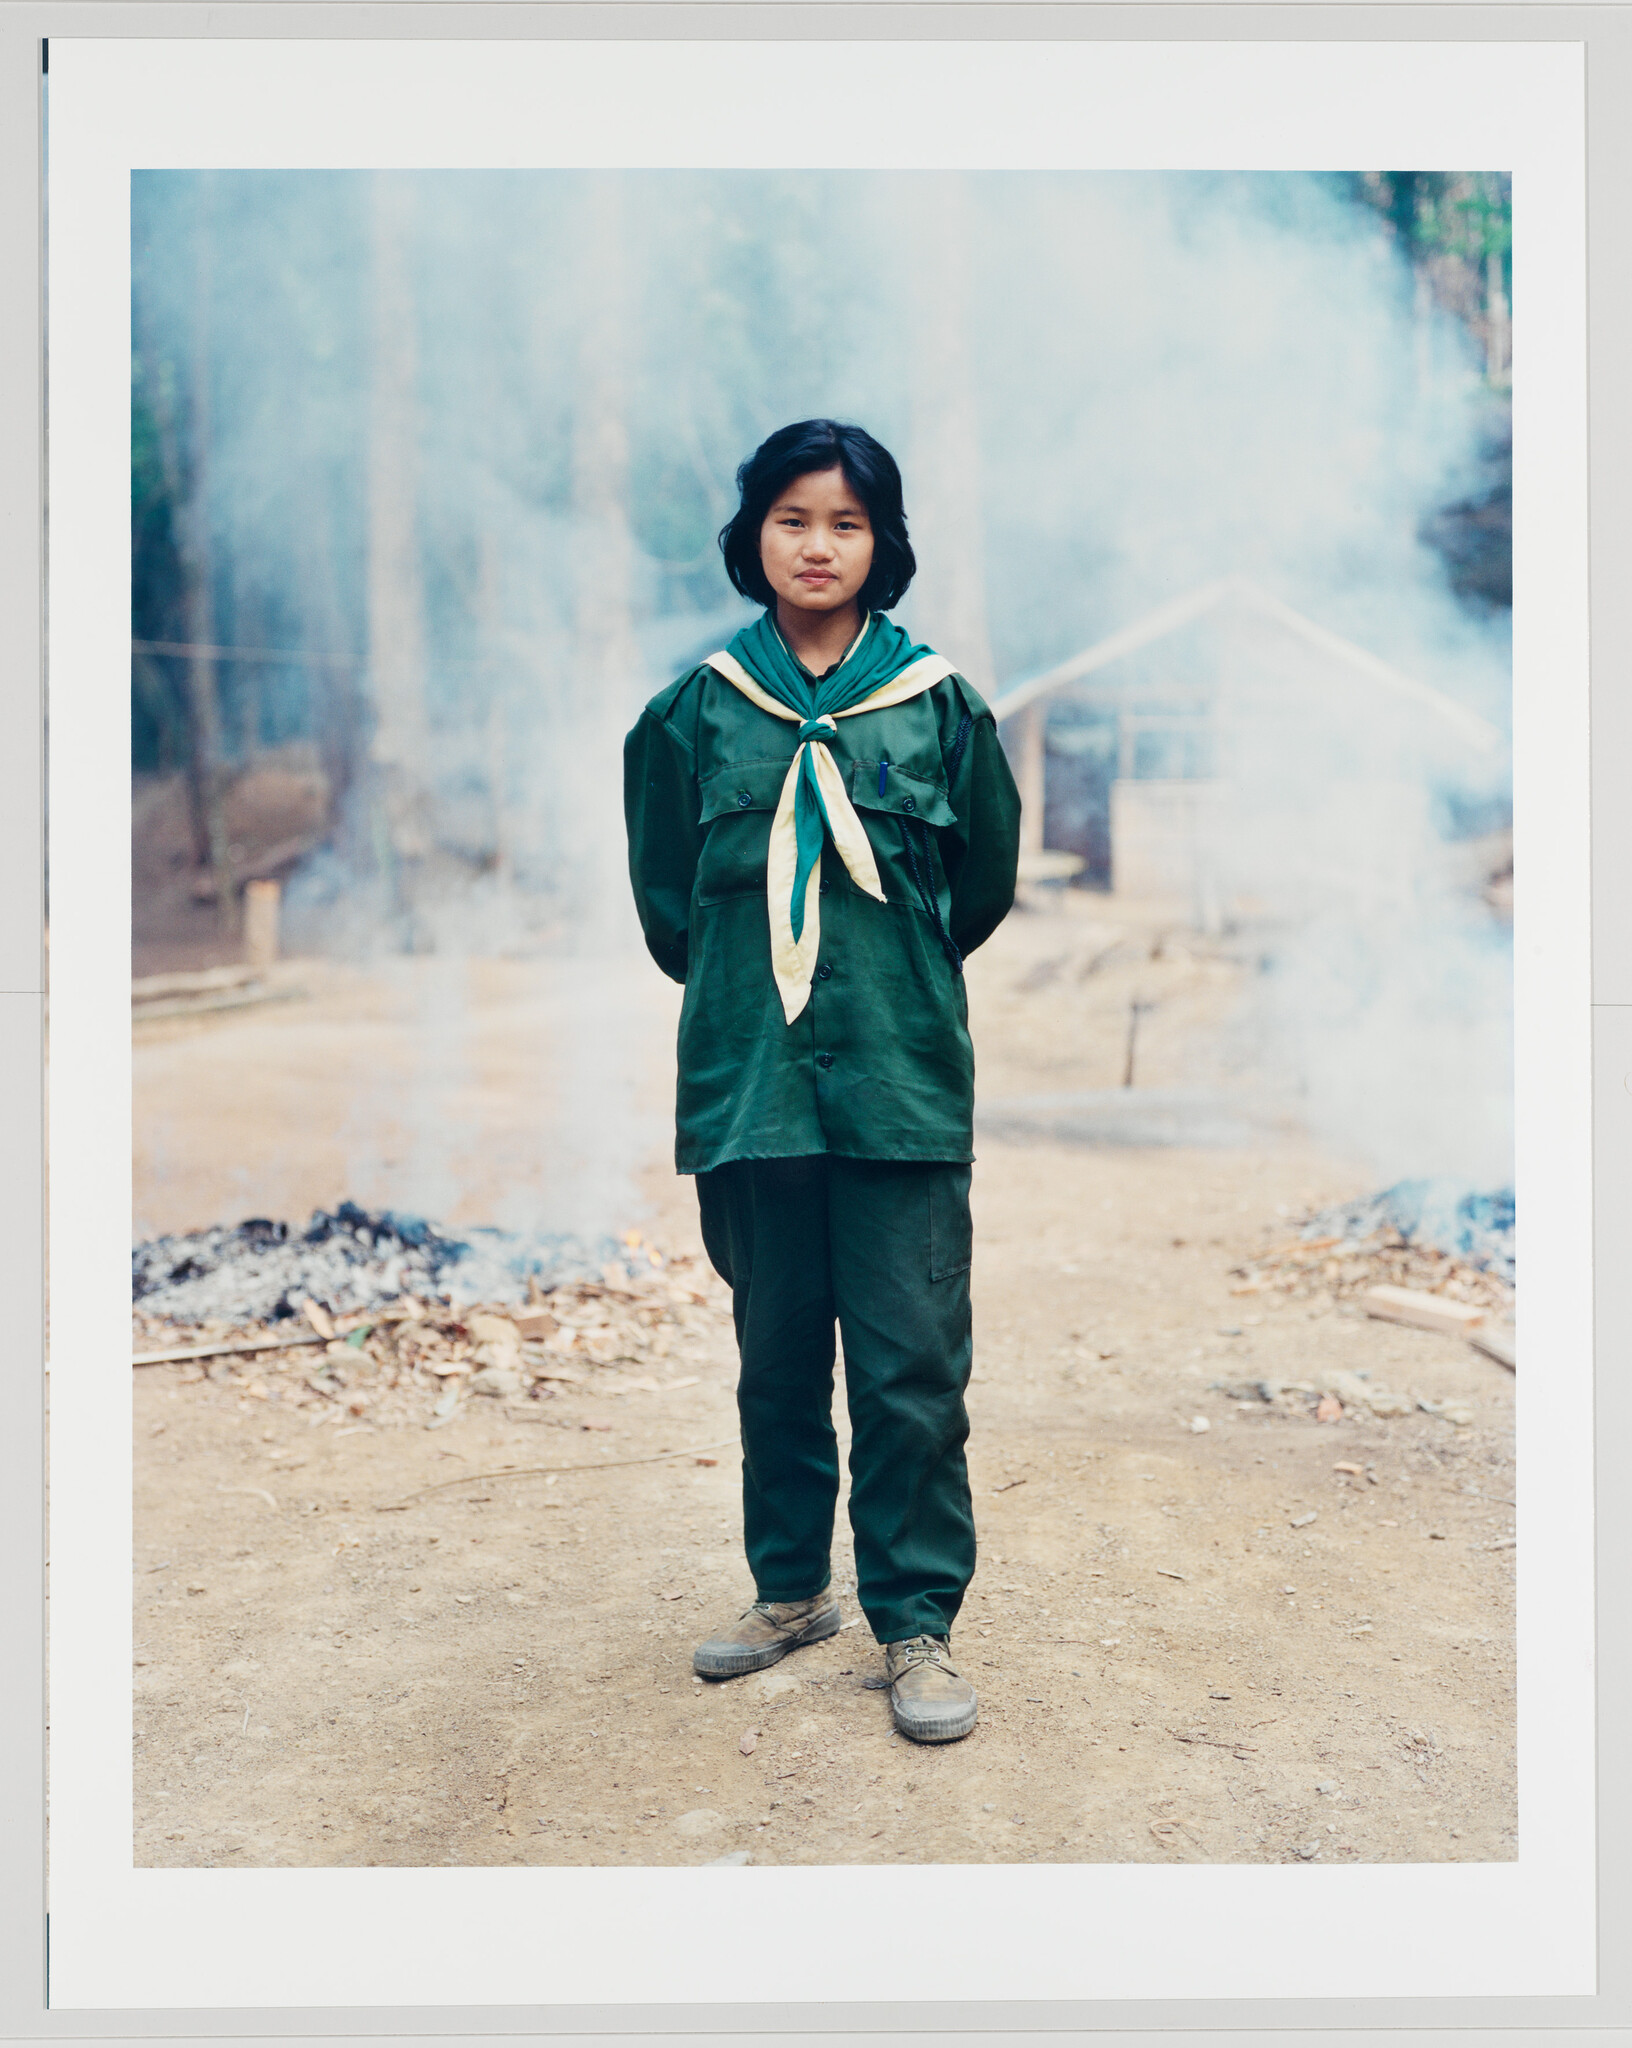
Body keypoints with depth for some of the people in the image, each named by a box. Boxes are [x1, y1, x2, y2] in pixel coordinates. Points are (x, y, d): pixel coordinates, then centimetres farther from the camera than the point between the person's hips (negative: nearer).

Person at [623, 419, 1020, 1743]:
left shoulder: (937, 703, 0)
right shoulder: (701, 709, 3)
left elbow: (988, 878, 13)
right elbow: (665, 887, 16)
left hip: (902, 1082, -2)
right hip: (749, 1080, 2)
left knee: (912, 1365, -1)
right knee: (778, 1357, 13)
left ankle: (918, 1621, 11)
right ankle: (792, 1589, 29)